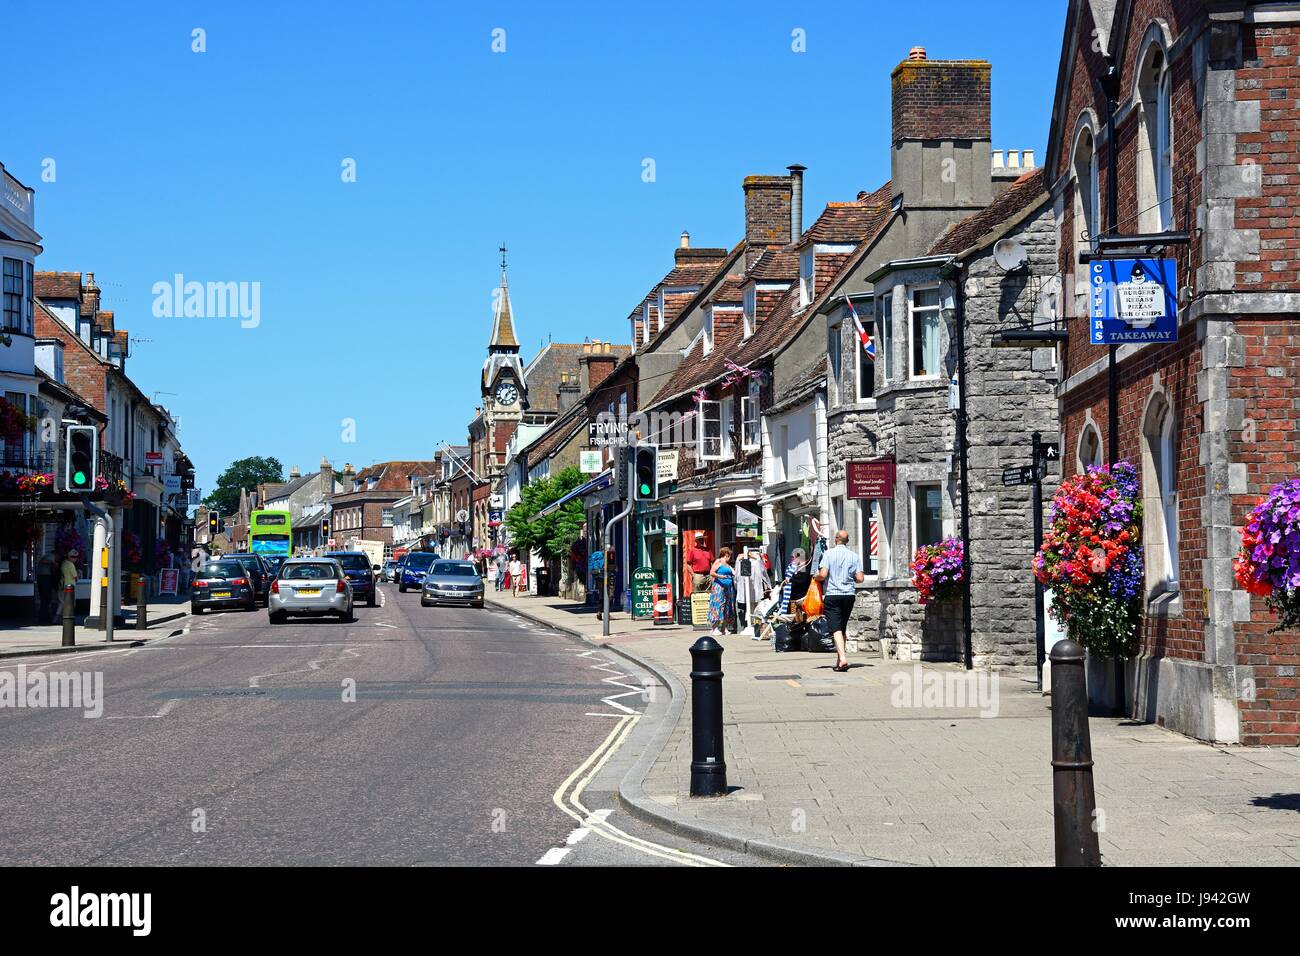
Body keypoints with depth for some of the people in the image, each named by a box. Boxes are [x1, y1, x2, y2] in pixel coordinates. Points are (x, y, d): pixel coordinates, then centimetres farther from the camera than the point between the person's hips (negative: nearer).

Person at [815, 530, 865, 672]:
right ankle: (839, 661, 23)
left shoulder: (829, 553, -6)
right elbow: (860, 578, -2)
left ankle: (842, 658, -26)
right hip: (849, 595, 4)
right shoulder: (854, 556, 2)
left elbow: (823, 575, -15)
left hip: (832, 594, -4)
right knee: (842, 628, 17)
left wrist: (816, 577, 7)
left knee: (836, 629, -9)